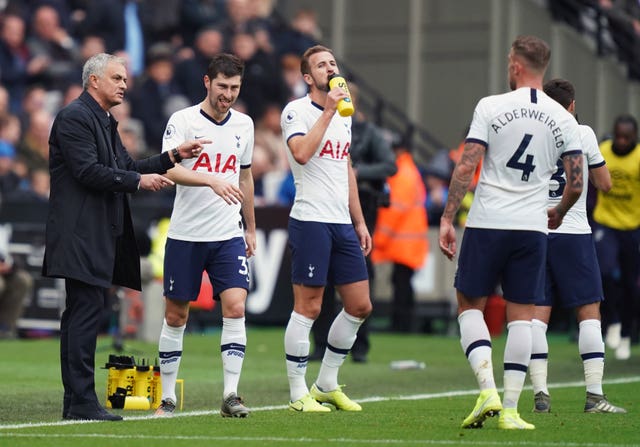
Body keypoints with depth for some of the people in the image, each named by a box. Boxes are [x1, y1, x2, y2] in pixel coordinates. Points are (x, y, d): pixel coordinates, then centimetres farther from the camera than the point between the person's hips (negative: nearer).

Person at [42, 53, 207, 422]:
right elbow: (88, 171, -19)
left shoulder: (105, 122, 21)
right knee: (87, 310, -12)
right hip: (81, 234, -10)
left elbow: (126, 167, 18)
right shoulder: (75, 117, -10)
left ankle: (74, 402, 13)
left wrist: (173, 157, 9)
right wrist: (139, 181, -16)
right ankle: (83, 401, -13)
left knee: (82, 313, 10)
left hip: (99, 235, 10)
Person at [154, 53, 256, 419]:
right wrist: (213, 181, -37)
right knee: (176, 316, 4)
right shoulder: (182, 121, -8)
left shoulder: (244, 124, 8)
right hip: (185, 235, -3)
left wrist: (251, 229, 22)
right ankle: (167, 398, 15)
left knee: (236, 308, -13)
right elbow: (170, 170, -22)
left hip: (229, 236, 3)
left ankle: (231, 395, -11)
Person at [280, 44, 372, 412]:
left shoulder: (344, 115, 17)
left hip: (343, 223, 8)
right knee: (308, 308, -5)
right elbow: (302, 153, -24)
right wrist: (328, 110, -20)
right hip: (310, 220, -8)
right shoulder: (297, 111, -6)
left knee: (360, 306, 7)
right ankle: (298, 394, 3)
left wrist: (359, 222, 21)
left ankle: (327, 385, 19)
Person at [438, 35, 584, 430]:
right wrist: (558, 214, 24)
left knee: (470, 305, 10)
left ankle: (488, 389, -8)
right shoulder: (563, 119, 4)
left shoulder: (491, 107, -4)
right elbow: (577, 182, 4)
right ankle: (510, 410, 3)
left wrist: (447, 219, -5)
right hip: (532, 227, 2)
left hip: (487, 223, -2)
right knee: (521, 315, 7)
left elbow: (466, 167, -9)